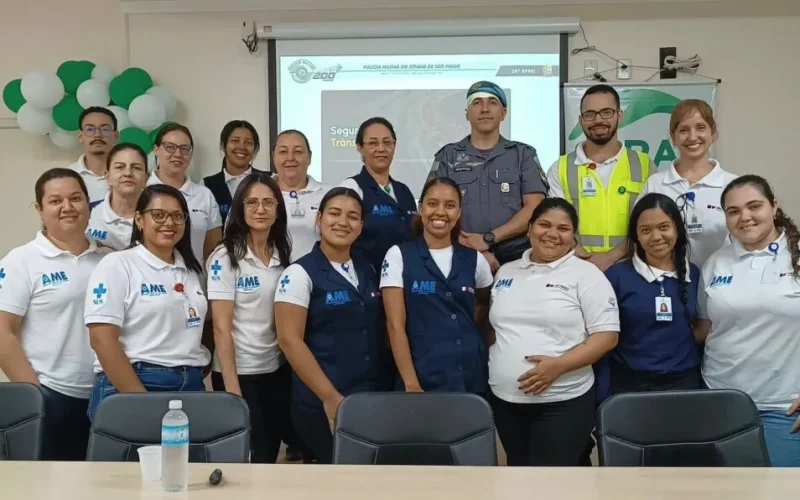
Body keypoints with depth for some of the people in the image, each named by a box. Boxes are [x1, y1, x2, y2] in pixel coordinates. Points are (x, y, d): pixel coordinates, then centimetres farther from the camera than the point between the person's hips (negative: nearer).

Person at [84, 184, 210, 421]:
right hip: (129, 388, -5)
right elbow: (102, 340, -12)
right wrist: (141, 400, -16)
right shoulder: (116, 265, -5)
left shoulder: (191, 270, 12)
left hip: (190, 388, 5)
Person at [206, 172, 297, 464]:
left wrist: (295, 366, 3)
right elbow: (221, 327, -13)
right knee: (250, 457, 2)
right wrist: (231, 385, -16)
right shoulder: (225, 257, -10)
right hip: (240, 371, -5)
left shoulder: (283, 256, 6)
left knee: (271, 452, 13)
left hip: (277, 369, 5)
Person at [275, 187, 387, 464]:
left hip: (370, 398, 6)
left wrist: (383, 383, 7)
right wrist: (330, 397, -16)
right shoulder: (300, 273, -9)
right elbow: (289, 340, -15)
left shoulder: (367, 270, 9)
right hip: (321, 404, -6)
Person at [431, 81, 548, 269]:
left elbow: (534, 208, 0)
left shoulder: (524, 155, 11)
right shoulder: (447, 156, 10)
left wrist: (489, 239, -11)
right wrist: (474, 250, -11)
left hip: (516, 258, 0)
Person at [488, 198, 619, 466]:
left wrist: (559, 365, -21)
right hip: (505, 400, 5)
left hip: (563, 403, -5)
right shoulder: (506, 272, 11)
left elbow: (606, 336, -10)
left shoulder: (586, 275, -5)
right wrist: (491, 362, 1)